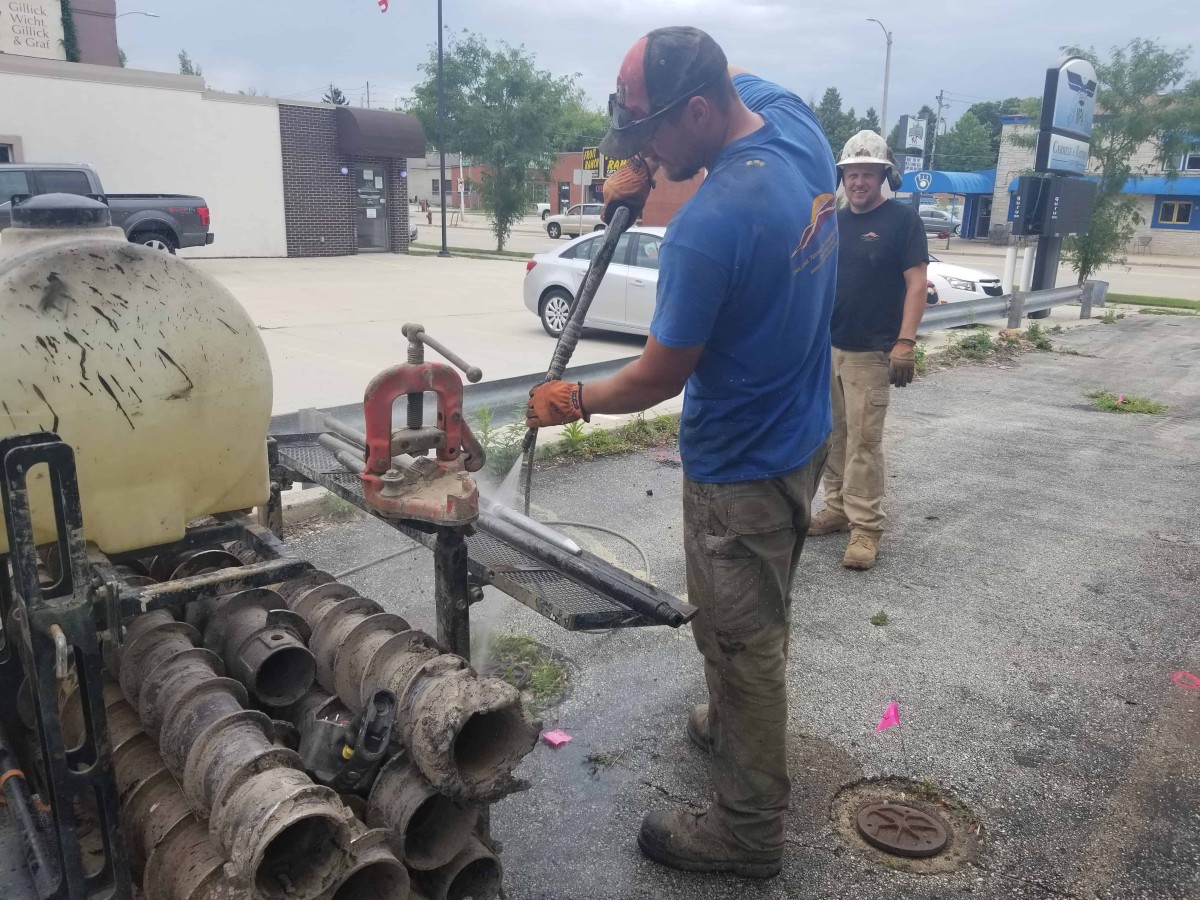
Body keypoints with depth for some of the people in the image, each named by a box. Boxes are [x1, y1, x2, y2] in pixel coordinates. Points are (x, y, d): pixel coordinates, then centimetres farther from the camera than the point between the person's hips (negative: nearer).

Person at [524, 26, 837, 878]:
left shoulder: (708, 226, -29)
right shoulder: (794, 116, -4)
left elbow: (660, 376, -19)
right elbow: (734, 79, 18)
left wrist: (572, 402, -1)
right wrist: (644, 167, 3)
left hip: (741, 465, -9)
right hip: (801, 437, 9)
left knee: (741, 642, 7)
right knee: (756, 625, 26)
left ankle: (748, 831, 26)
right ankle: (735, 728, 49)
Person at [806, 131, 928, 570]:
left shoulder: (903, 219, -4)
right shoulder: (834, 222, 12)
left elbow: (917, 284, -8)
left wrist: (905, 342, -17)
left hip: (870, 352, -6)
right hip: (826, 347, 6)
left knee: (864, 441, -6)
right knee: (832, 435, 10)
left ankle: (866, 527, 0)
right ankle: (837, 507, 22)